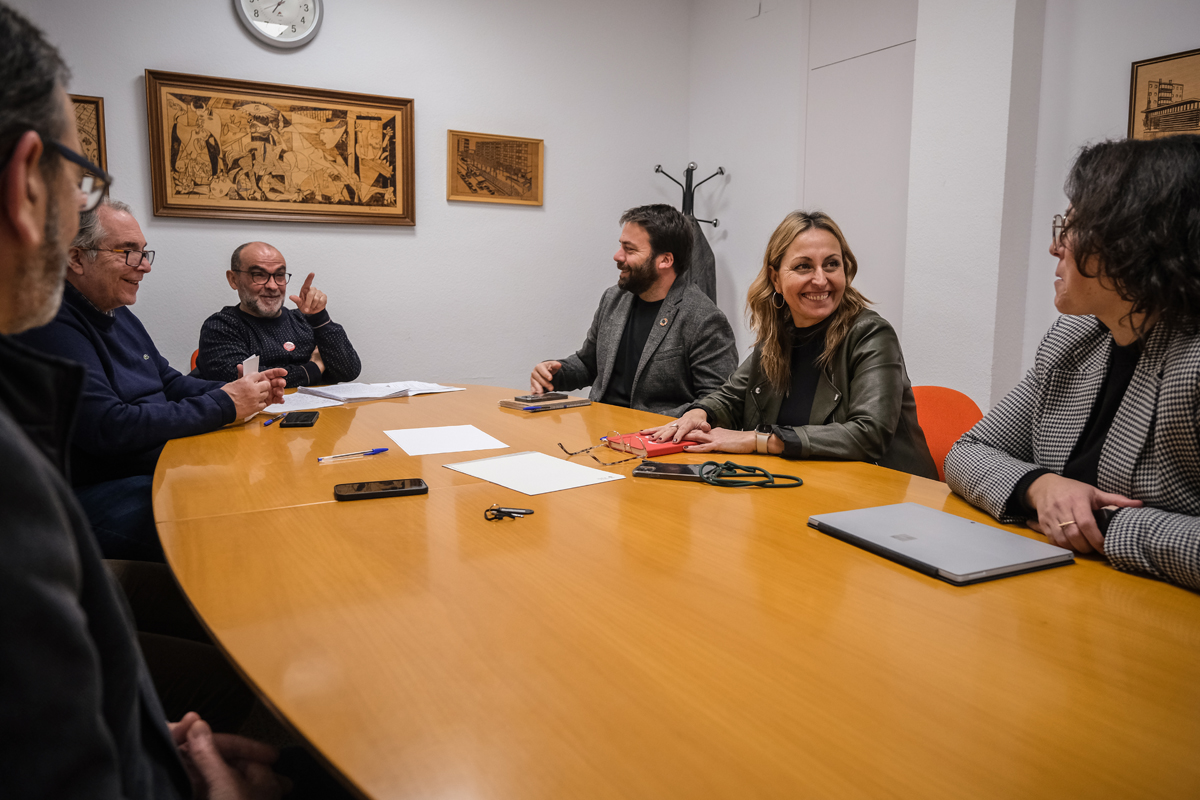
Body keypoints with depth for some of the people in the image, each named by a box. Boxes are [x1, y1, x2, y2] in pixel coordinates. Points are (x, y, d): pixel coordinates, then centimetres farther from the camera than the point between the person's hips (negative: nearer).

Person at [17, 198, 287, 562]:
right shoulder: (52, 326, -16)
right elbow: (106, 429, -25)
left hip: (162, 468, 10)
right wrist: (223, 406, -20)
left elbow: (170, 383, 22)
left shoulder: (119, 315, 18)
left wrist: (238, 391, 1)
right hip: (95, 492, -10)